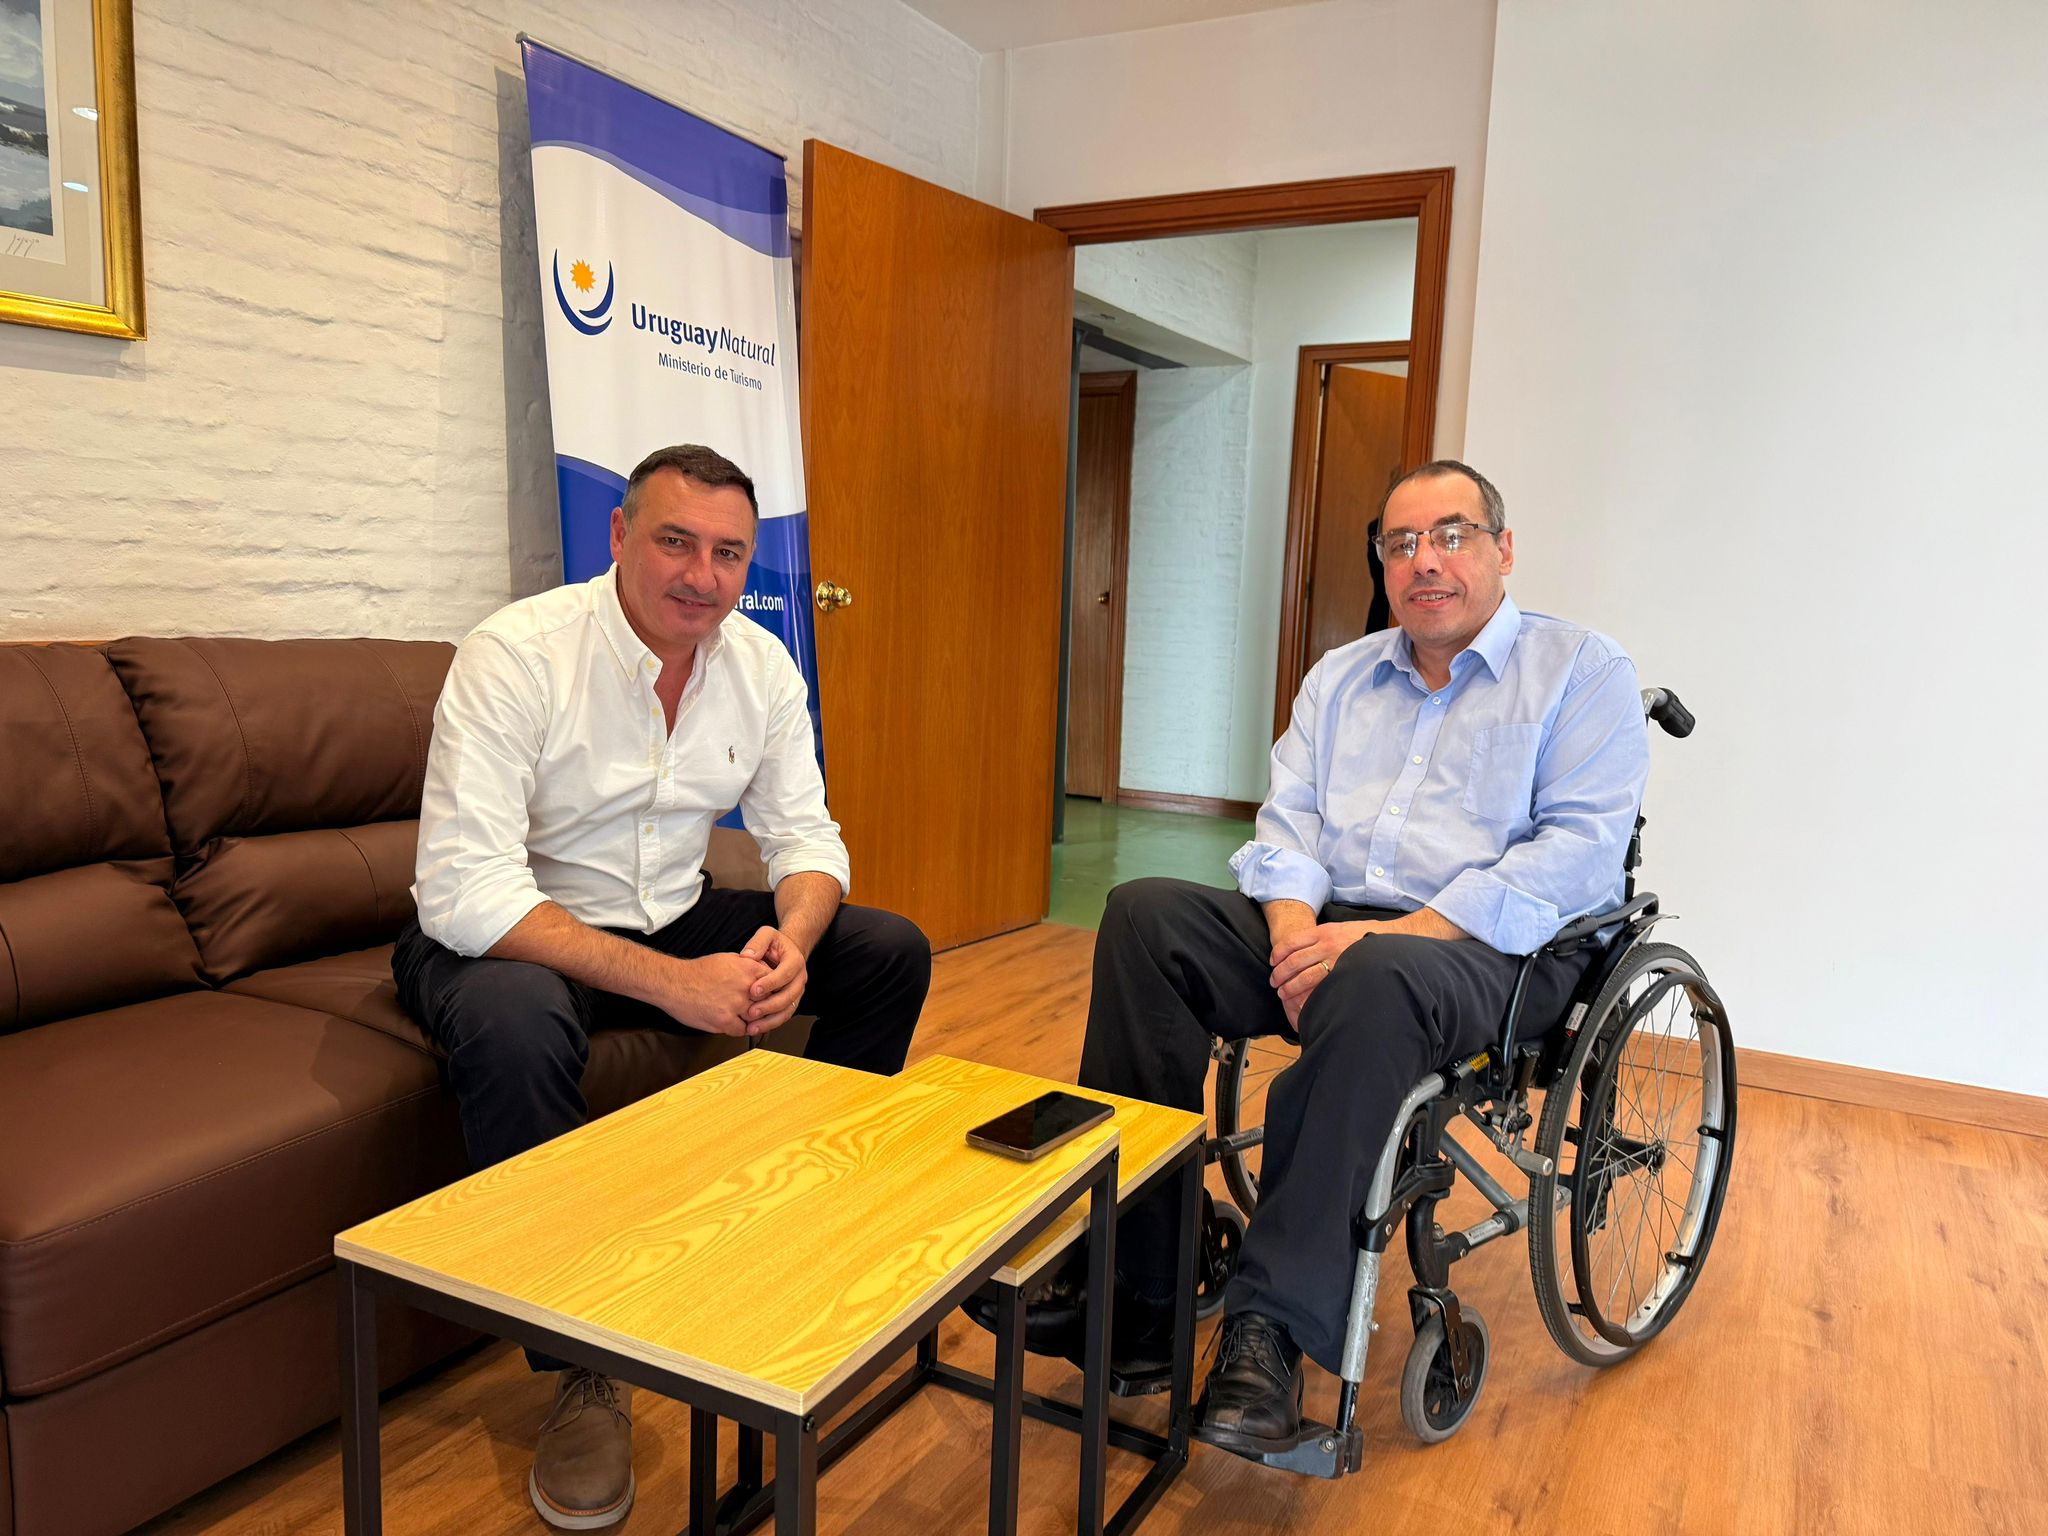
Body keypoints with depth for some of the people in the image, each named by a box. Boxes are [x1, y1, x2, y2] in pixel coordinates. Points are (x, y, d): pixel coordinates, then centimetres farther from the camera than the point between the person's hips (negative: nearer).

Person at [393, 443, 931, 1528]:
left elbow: (805, 836, -2)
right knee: (515, 1022, -39)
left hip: (674, 920, 6)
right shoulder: (514, 655, -23)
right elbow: (463, 892, -30)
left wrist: (789, 941, -27)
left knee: (890, 952, -6)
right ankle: (581, 1369, -18)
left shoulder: (761, 665, -4)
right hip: (498, 938, -5)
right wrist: (669, 982, -38)